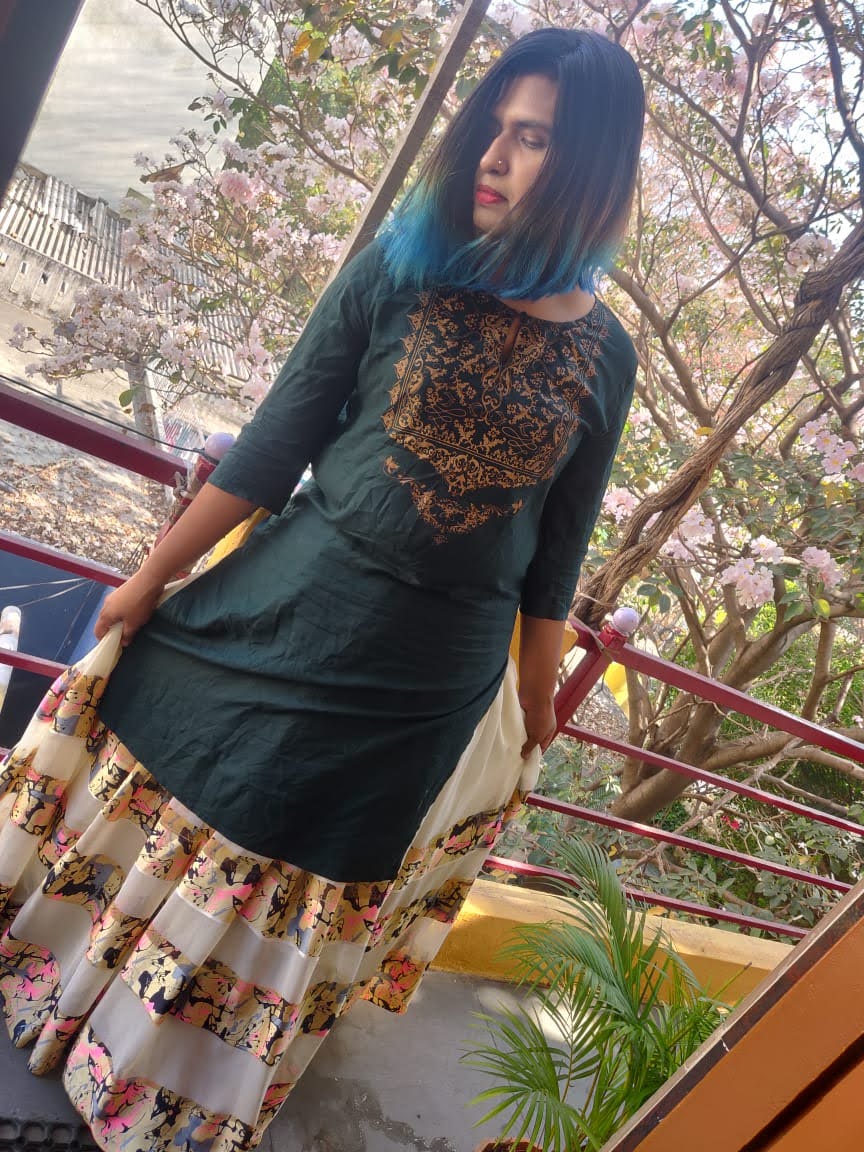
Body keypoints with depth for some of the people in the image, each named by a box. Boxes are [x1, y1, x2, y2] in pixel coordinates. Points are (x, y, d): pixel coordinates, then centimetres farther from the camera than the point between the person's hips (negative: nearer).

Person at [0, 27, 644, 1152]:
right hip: (292, 600, 0)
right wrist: (152, 579, 0)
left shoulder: (603, 355, -2)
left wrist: (536, 703, 11)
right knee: (165, 789, 16)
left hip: (433, 677, 1)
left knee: (317, 872, 18)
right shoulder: (400, 269, -5)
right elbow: (275, 441, -4)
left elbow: (556, 553, 5)